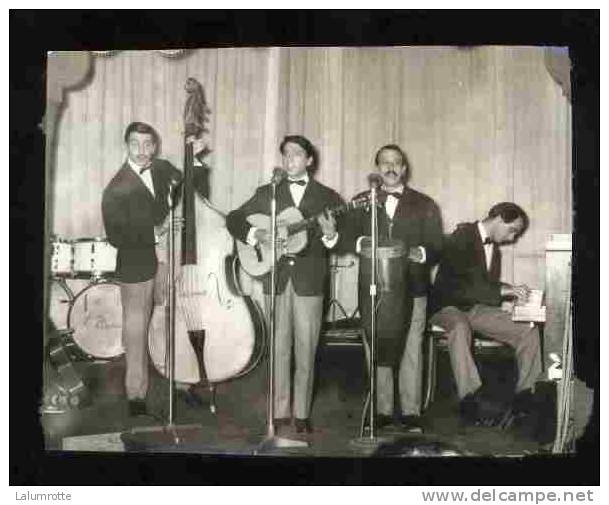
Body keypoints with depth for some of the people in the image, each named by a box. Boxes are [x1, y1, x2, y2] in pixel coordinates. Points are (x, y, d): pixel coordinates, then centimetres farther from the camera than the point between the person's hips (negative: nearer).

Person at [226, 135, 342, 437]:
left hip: (309, 281, -1)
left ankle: (302, 414, 12)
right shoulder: (266, 193, 12)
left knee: (306, 349, 2)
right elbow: (233, 220, 10)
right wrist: (256, 235, -7)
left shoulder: (327, 197, 8)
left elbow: (341, 243, 4)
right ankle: (280, 413, 12)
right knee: (279, 347, 4)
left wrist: (330, 235, -19)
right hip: (275, 279, 1)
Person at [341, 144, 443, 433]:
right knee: (377, 351, 4)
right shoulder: (361, 202, 14)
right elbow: (347, 239, 7)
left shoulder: (424, 205, 11)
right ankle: (382, 411, 14)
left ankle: (410, 413, 7)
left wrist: (420, 254, -15)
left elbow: (436, 247, 5)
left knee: (411, 352, -2)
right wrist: (361, 243, -13)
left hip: (412, 290, -1)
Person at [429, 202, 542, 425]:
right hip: (449, 307, -7)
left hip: (477, 308, 7)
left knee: (529, 330, -11)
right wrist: (501, 290, -25)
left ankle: (525, 396, -3)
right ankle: (470, 401, -42)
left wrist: (512, 291, 3)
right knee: (460, 327, -42)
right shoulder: (462, 238, -12)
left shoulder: (495, 250, 15)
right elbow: (457, 284, -23)